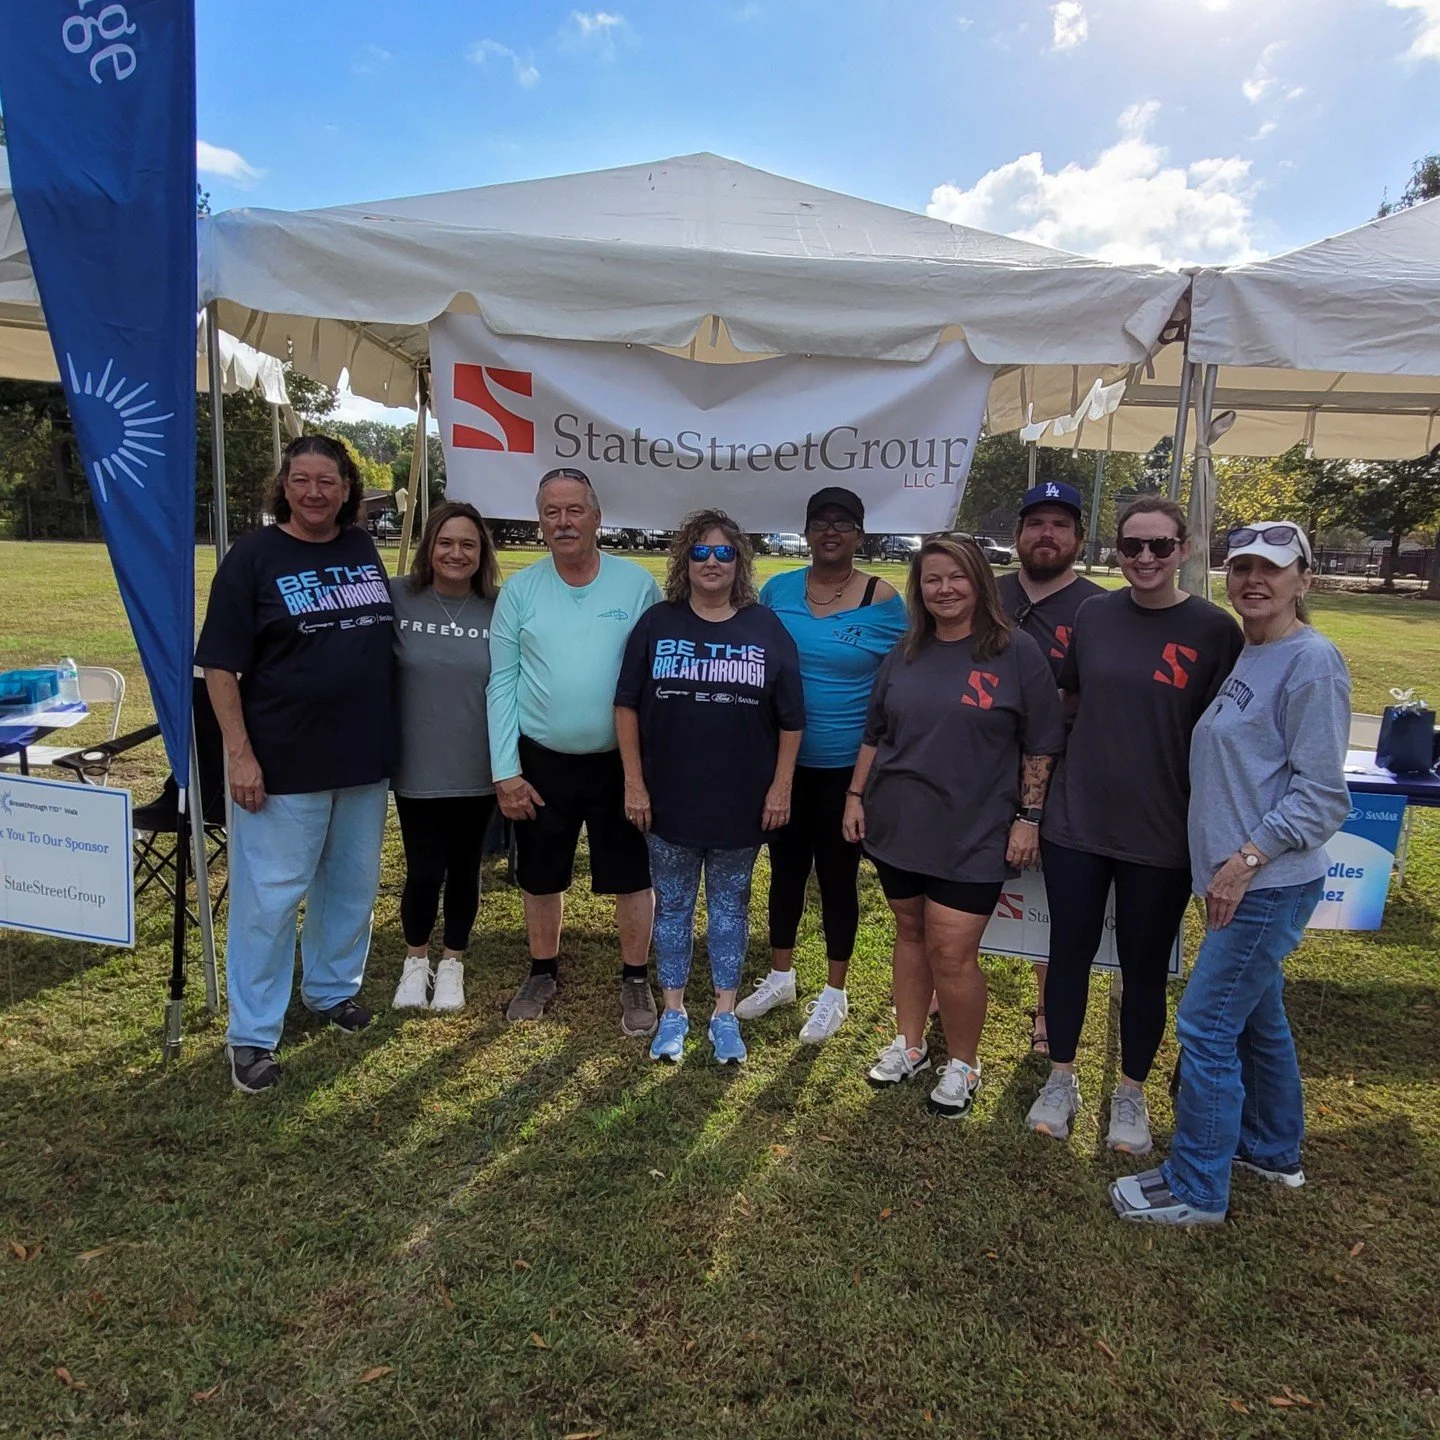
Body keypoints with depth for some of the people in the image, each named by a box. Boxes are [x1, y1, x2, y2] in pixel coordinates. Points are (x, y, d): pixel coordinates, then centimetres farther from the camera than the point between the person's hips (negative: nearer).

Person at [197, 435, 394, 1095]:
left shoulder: (364, 550, 7)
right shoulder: (253, 556, -7)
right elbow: (221, 665, -9)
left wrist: (391, 739, 13)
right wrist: (240, 755, -15)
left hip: (364, 760, 5)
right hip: (282, 765, -5)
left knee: (352, 885, 17)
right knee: (269, 898, 3)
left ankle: (333, 987, 38)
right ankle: (251, 1034, 18)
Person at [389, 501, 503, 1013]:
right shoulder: (397, 598, -8)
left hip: (477, 770, 1)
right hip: (418, 768, -1)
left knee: (464, 869, 14)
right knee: (424, 871, 4)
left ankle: (452, 963, 36)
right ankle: (415, 959, 33)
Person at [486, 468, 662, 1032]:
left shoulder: (638, 584, -5)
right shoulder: (520, 589, -1)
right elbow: (501, 682, -1)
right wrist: (505, 771, -6)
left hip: (620, 760, -1)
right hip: (541, 760, 2)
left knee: (632, 876, 8)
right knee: (541, 877, 16)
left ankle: (635, 980, 28)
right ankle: (543, 972, 38)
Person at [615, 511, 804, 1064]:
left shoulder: (766, 629, -1)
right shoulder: (657, 624, -1)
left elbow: (791, 720, 1)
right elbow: (628, 706, 0)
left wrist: (781, 788, -3)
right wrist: (634, 783, -5)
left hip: (741, 803, 0)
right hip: (669, 799, 0)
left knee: (730, 906, 13)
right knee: (672, 906, 12)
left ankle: (725, 1013, 27)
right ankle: (673, 1012, 27)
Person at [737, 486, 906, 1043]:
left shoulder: (882, 599, -9)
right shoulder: (777, 590, 1)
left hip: (848, 765, -3)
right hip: (785, 761, 3)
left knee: (837, 873, 9)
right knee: (787, 865, 16)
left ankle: (834, 992, 27)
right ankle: (780, 976, 35)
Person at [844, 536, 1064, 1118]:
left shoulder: (1017, 652, -5)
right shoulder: (905, 654, 8)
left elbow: (1040, 746, -4)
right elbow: (875, 735, 14)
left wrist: (1028, 817, -7)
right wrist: (856, 795, 9)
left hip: (973, 833, -4)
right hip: (896, 824, 5)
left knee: (952, 955, -2)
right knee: (910, 933, 16)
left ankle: (962, 1063, 21)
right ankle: (909, 1044, 33)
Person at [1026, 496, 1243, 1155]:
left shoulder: (1214, 629, -8)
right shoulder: (1094, 614, 0)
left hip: (1160, 835, -2)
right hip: (1076, 822, 3)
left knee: (1144, 968, 12)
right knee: (1069, 953, 12)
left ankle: (1131, 1093, 33)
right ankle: (1061, 1079, 32)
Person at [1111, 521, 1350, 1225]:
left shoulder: (1312, 661, -15)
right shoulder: (1246, 654, 10)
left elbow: (1321, 796, -18)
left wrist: (1246, 860, -19)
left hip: (1270, 884, -9)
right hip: (1241, 878, 9)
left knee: (1206, 1027, -2)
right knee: (1256, 1018, 22)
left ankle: (1195, 1189, 14)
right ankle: (1272, 1148, 41)